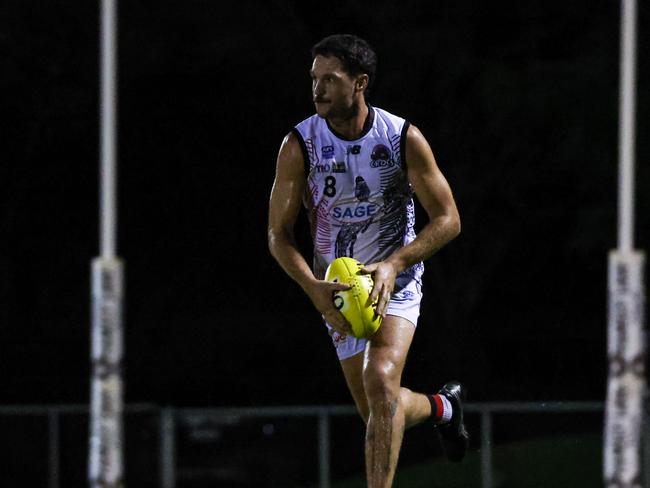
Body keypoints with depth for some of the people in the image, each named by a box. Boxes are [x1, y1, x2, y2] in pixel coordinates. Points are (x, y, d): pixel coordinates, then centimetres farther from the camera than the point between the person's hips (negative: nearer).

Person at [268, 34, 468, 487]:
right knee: (379, 413, 9)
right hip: (338, 288, 3)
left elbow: (448, 220, -10)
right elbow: (279, 234, -8)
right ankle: (442, 406, 43)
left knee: (380, 380, -27)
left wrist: (393, 265, -25)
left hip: (396, 281, -3)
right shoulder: (299, 145, -12)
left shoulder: (404, 138, -15)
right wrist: (315, 288, -25)